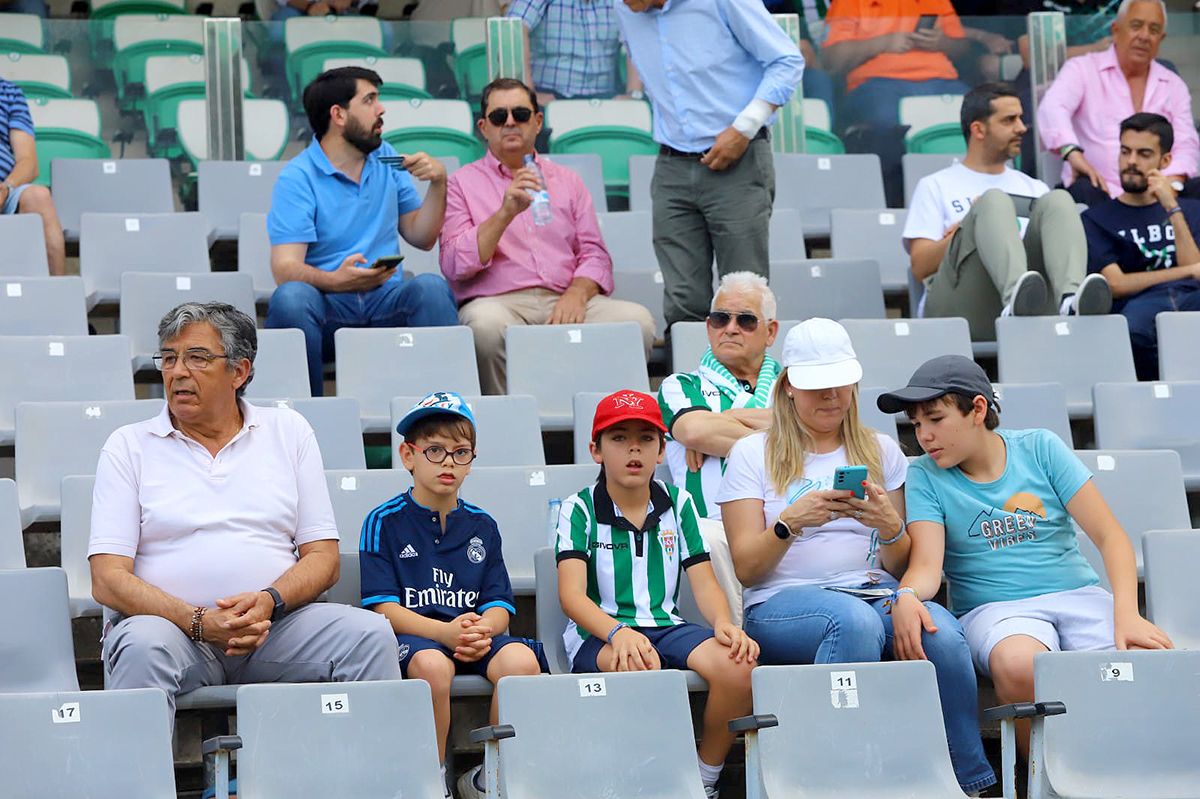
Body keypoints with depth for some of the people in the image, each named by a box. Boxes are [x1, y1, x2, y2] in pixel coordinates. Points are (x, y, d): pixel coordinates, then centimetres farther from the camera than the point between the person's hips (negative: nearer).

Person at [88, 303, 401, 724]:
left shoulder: (289, 431, 15)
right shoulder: (128, 446, 9)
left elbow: (323, 557, 9)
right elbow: (108, 578, -2)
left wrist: (269, 601, -14)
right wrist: (199, 622, -18)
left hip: (275, 624, 2)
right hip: (167, 621, -2)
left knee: (370, 634, -22)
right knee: (143, 648, -35)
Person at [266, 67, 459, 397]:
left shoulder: (386, 159, 16)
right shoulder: (298, 178, -2)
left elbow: (421, 237, 19)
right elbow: (285, 268, -13)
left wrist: (438, 184, 2)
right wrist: (336, 280, -33)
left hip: (386, 298, 3)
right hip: (328, 303, -3)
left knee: (431, 288, -28)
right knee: (290, 297, -36)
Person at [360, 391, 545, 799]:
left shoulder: (482, 526, 15)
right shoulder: (385, 522, 3)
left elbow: (499, 605, 9)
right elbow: (384, 607, -6)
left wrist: (481, 630, -17)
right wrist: (447, 631, -22)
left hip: (477, 635, 4)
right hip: (412, 634, -4)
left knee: (522, 661, -28)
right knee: (432, 665, -38)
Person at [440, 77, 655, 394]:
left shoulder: (567, 181, 23)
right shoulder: (463, 183, 12)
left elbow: (594, 255, 15)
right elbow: (454, 266, -2)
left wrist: (576, 294, -8)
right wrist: (505, 213, -12)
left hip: (563, 301, 3)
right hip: (498, 301, -3)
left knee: (637, 320, -26)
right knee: (487, 324, -39)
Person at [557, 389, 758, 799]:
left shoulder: (678, 503, 11)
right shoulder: (579, 508, 0)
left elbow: (704, 583, 8)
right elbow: (572, 593, -12)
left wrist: (724, 623, -16)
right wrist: (619, 633, -32)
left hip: (667, 626, 4)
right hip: (599, 633, -4)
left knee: (738, 666, -28)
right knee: (638, 667, -41)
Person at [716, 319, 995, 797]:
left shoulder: (881, 452, 20)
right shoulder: (753, 454, 11)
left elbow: (902, 566, 17)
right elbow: (746, 569, 3)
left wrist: (890, 527, -6)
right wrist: (791, 521, -15)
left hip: (876, 593, 3)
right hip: (782, 603, -3)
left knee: (943, 635, -32)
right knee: (855, 620, -39)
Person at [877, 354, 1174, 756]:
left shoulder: (1040, 448, 5)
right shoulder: (925, 477, 4)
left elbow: (1109, 535, 1)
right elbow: (927, 565, -9)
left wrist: (1126, 613, -16)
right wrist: (906, 597, -34)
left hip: (1077, 593, 1)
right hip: (994, 610, -1)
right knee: (1018, 664, -38)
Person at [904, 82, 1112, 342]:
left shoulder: (1034, 188, 32)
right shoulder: (936, 186, 21)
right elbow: (920, 267, 8)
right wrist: (971, 225, -4)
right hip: (959, 308, -3)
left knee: (1057, 200, -18)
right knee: (994, 200, -26)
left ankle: (1071, 299, -49)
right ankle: (1016, 298, -57)